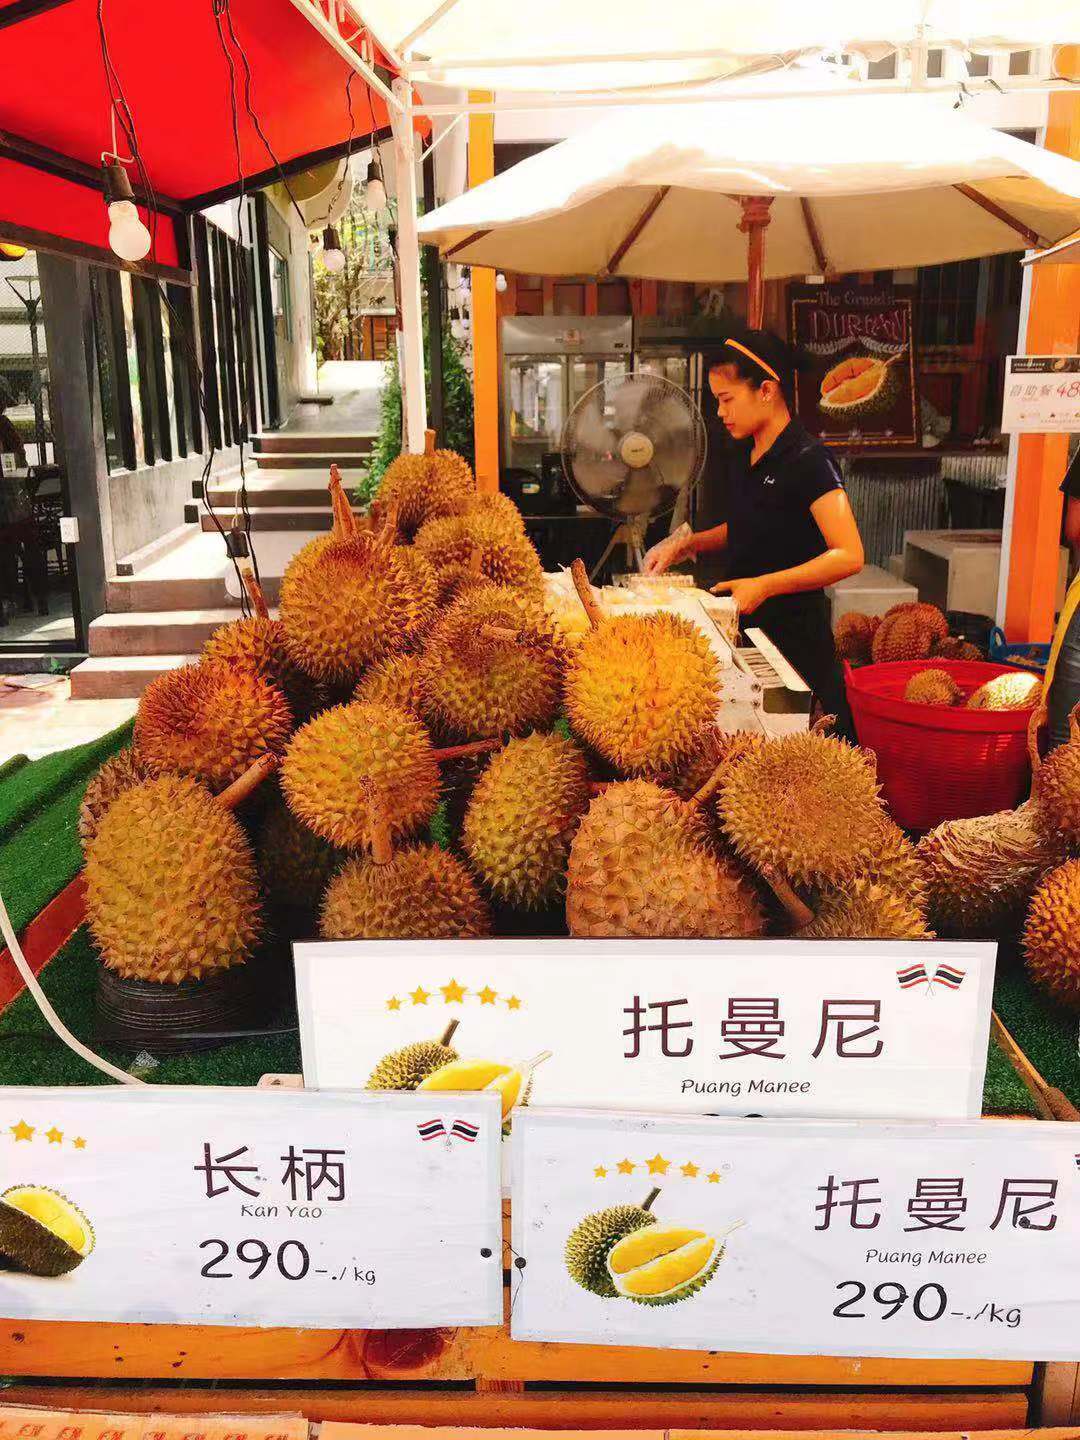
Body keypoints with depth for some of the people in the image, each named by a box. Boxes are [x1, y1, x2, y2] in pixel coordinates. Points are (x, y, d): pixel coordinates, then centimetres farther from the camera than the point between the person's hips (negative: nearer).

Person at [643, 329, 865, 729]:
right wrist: (685, 544, 9)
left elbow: (849, 556, -24)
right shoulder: (747, 455, 8)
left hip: (795, 635, -8)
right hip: (747, 626, 8)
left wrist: (764, 585, -27)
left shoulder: (807, 459, -17)